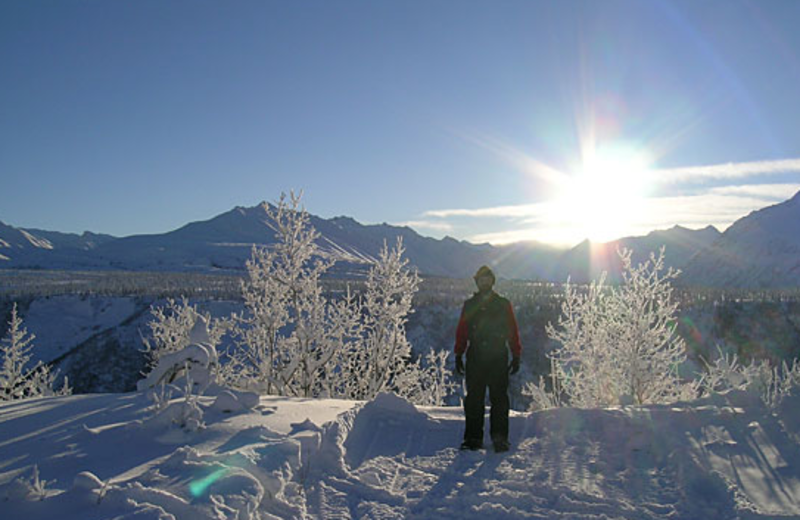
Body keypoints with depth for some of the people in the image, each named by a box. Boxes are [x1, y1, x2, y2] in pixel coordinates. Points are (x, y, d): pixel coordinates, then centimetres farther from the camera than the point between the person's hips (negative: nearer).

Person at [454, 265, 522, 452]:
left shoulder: (503, 305, 10)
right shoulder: (469, 305, 14)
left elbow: (513, 332, 9)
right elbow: (461, 332, 13)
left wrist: (516, 356, 3)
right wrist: (459, 355, 6)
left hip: (498, 358, -1)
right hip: (475, 358, 1)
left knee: (499, 398, -4)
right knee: (473, 399, 1)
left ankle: (500, 438, 1)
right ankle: (473, 438, 6)